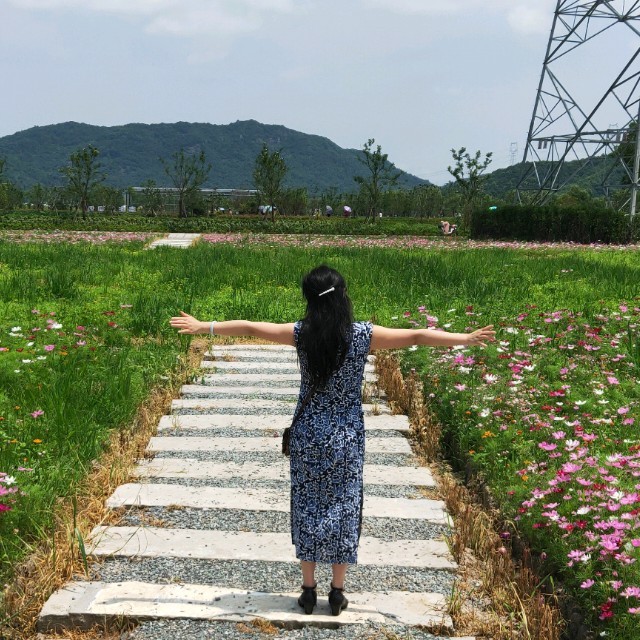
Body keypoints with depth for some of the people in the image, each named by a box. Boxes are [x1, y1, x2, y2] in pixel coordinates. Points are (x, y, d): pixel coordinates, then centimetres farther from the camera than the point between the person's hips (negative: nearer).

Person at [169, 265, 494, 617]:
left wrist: (203, 327, 7)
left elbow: (248, 327, -4)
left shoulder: (301, 334, -11)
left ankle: (308, 590, 18)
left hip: (308, 436, 0)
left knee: (307, 508, 11)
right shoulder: (363, 335, -11)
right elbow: (417, 336, -7)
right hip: (347, 437, 0)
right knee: (343, 508, 11)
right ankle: (337, 591, 18)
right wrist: (467, 338, 3)